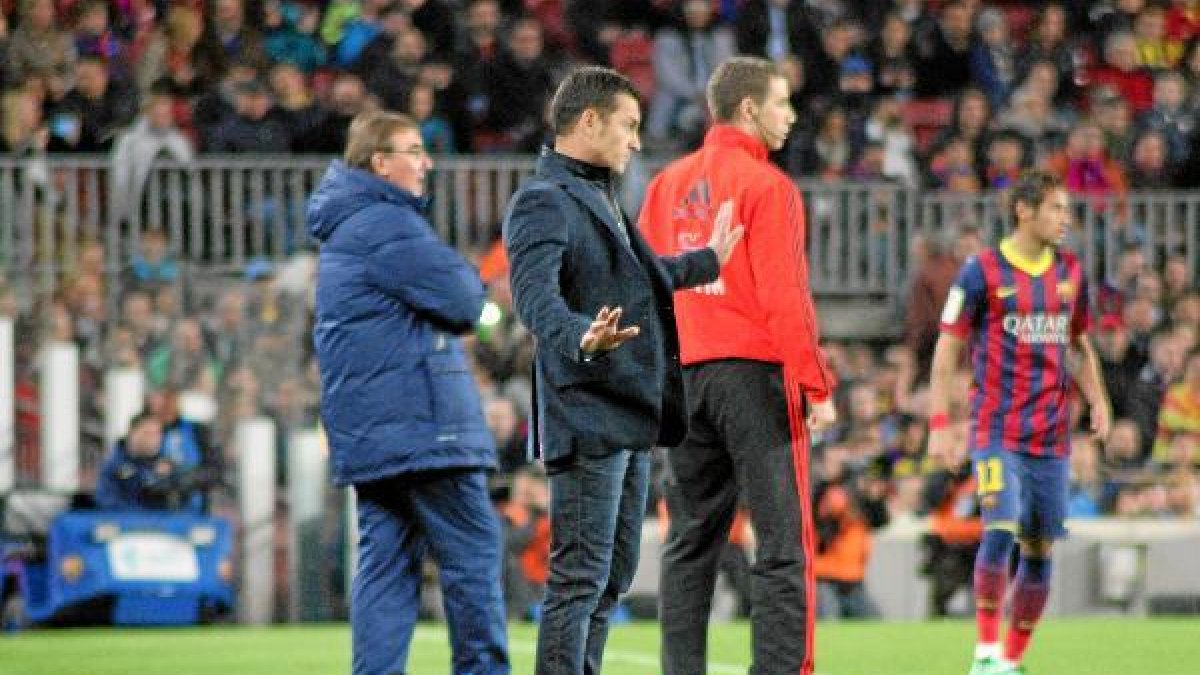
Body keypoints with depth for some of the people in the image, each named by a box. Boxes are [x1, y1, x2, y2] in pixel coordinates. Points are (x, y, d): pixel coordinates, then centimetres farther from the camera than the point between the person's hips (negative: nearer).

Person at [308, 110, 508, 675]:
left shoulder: (344, 227, 21)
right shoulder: (386, 226, -13)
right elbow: (462, 300, -15)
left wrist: (458, 288, 5)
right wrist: (470, 281, 6)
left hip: (367, 432, 10)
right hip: (417, 422, -10)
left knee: (385, 559, 6)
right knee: (473, 547, -4)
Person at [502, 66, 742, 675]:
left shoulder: (598, 197, 22)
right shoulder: (543, 202, -12)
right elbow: (535, 294, -28)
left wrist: (708, 260, 51)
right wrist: (581, 339, -47)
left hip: (631, 414, 10)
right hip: (587, 414, -10)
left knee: (614, 576, 13)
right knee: (581, 576, -12)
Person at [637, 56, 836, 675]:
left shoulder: (667, 184, 12)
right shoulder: (766, 185, -7)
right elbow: (783, 296, -13)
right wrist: (817, 386, -11)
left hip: (683, 374, 6)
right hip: (754, 369, -6)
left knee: (690, 542, 10)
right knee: (782, 540, -6)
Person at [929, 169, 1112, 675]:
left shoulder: (1070, 272, 11)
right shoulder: (982, 271, -4)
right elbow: (947, 351, -2)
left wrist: (1097, 401, 5)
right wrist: (938, 424, -10)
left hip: (1051, 436, 5)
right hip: (997, 432, -5)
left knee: (1039, 548, 4)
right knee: (1001, 529, -20)